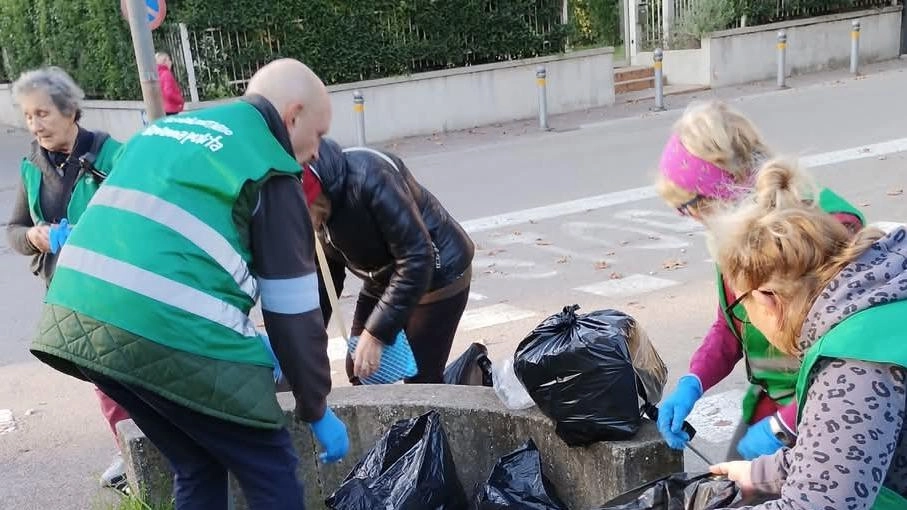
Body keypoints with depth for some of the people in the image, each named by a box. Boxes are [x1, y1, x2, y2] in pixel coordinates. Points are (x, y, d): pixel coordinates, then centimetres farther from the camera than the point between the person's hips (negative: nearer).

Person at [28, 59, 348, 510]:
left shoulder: (166, 129, 23)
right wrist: (316, 409, 13)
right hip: (169, 334, -8)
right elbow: (291, 308, 1)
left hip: (77, 319, 8)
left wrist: (248, 340, 32)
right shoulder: (269, 170, 1)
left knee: (197, 469, 23)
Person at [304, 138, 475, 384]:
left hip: (439, 276, -7)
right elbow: (326, 275, 4)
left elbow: (417, 259, -32)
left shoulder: (369, 178, -33)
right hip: (383, 279, 8)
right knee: (360, 374, 8)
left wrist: (376, 334, -30)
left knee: (420, 382, -9)